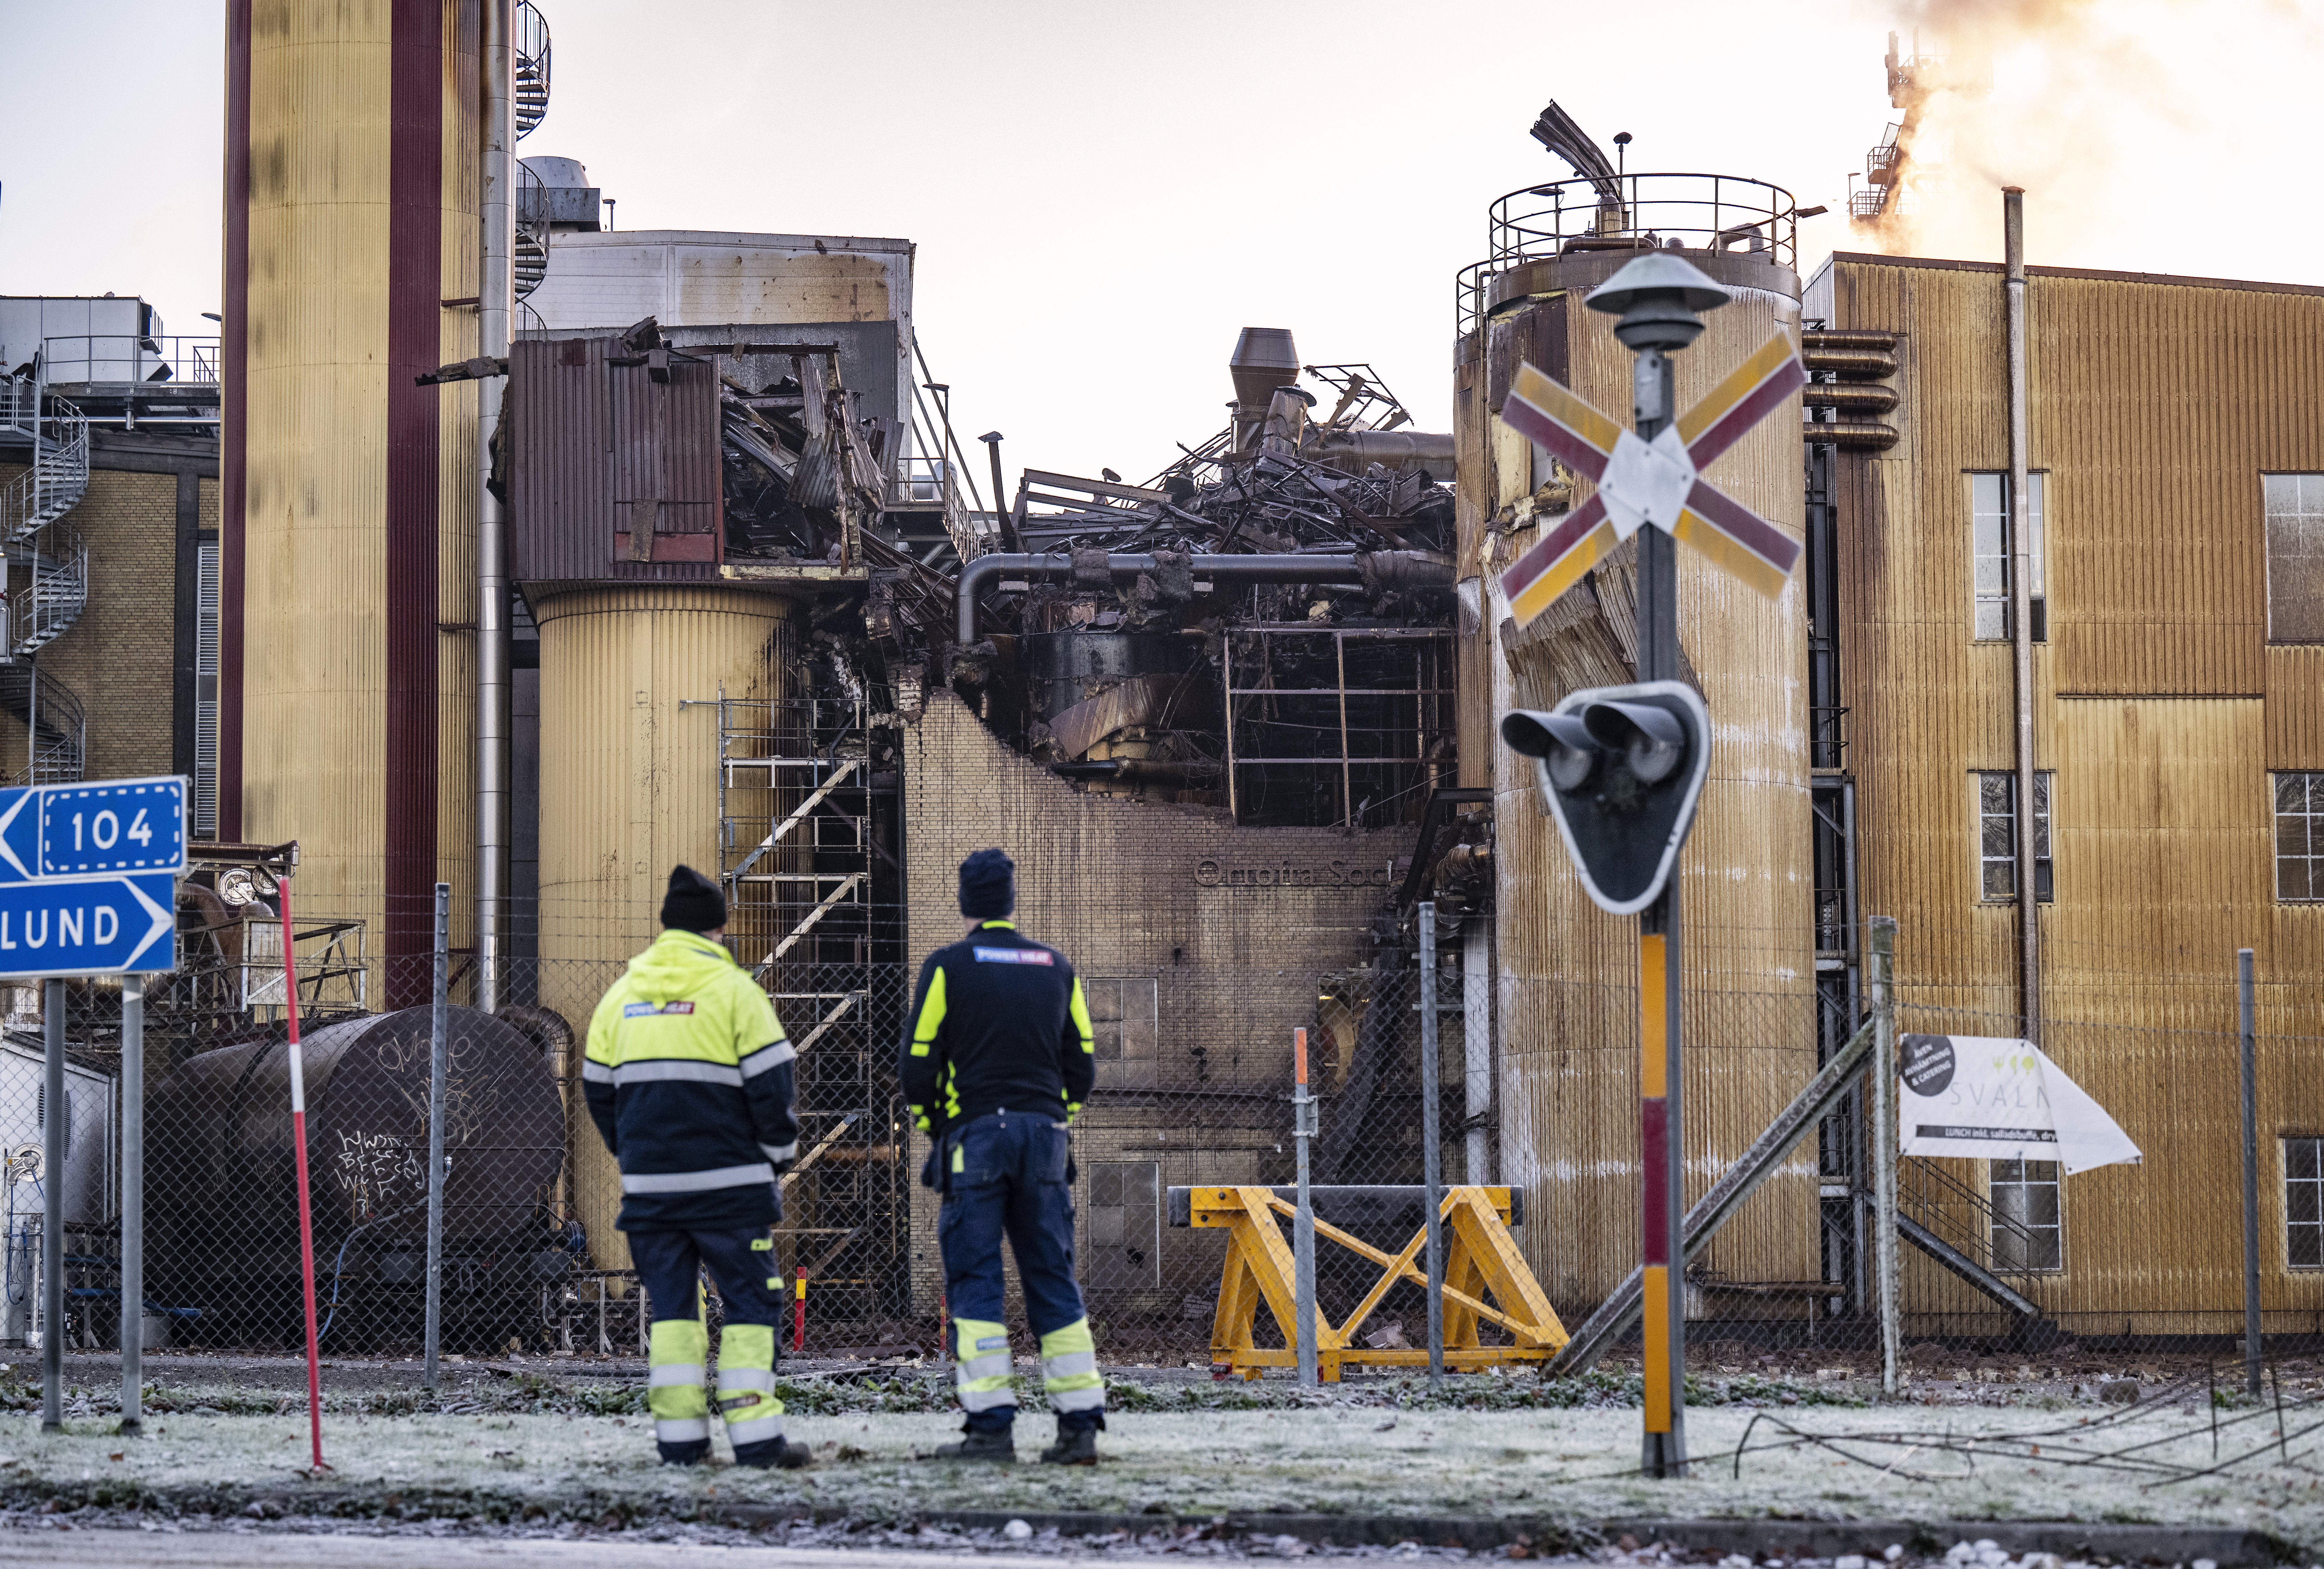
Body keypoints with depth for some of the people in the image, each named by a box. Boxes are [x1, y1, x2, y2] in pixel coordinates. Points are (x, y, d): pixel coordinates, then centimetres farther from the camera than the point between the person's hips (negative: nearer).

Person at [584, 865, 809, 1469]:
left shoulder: (622, 994, 10)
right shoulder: (733, 989, -4)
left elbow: (598, 1088, 16)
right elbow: (771, 1081, -7)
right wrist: (779, 1156, 7)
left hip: (647, 1185, 4)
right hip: (728, 1181, -4)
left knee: (670, 1306, 10)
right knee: (751, 1302, 2)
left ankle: (679, 1438, 5)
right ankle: (755, 1437, -5)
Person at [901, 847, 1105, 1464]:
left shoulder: (948, 967, -2)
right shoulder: (1056, 968, 11)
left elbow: (919, 1061, -3)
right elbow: (1082, 1064, 13)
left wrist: (933, 1129, 12)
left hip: (975, 1136, -4)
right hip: (1044, 1136, 4)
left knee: (974, 1282, -2)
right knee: (1053, 1281, 6)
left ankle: (991, 1425, -9)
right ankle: (1080, 1423, 2)